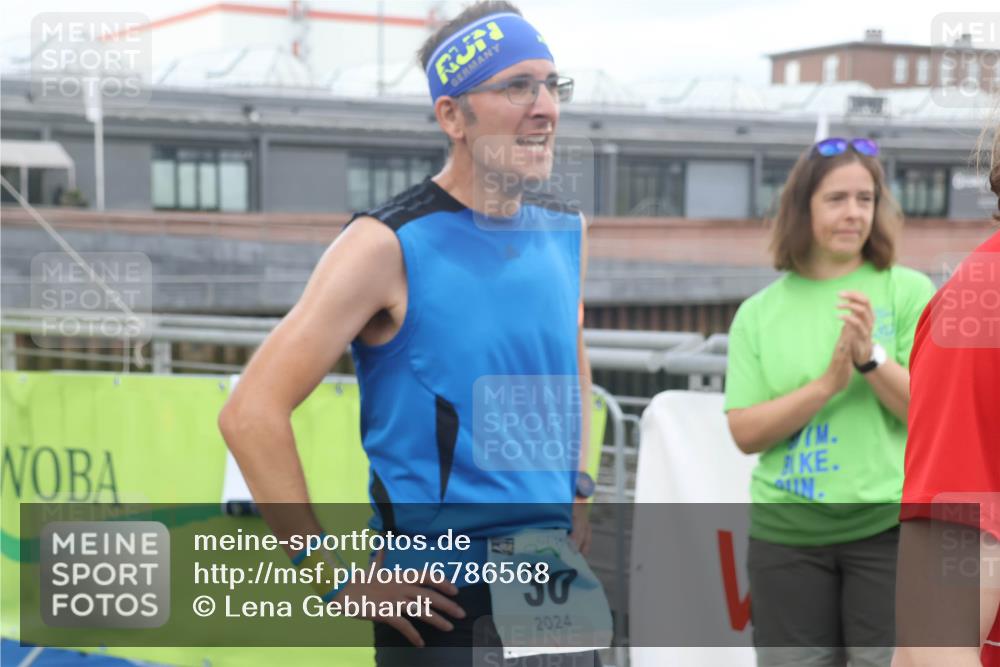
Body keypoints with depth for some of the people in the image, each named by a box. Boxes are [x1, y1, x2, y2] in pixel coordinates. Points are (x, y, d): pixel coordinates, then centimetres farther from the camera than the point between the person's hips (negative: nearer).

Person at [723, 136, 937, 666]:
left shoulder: (908, 290, 1)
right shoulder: (758, 312, 5)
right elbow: (744, 433, -2)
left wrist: (870, 357, -20)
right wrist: (827, 384, -16)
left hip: (888, 526, -2)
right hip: (785, 533, 2)